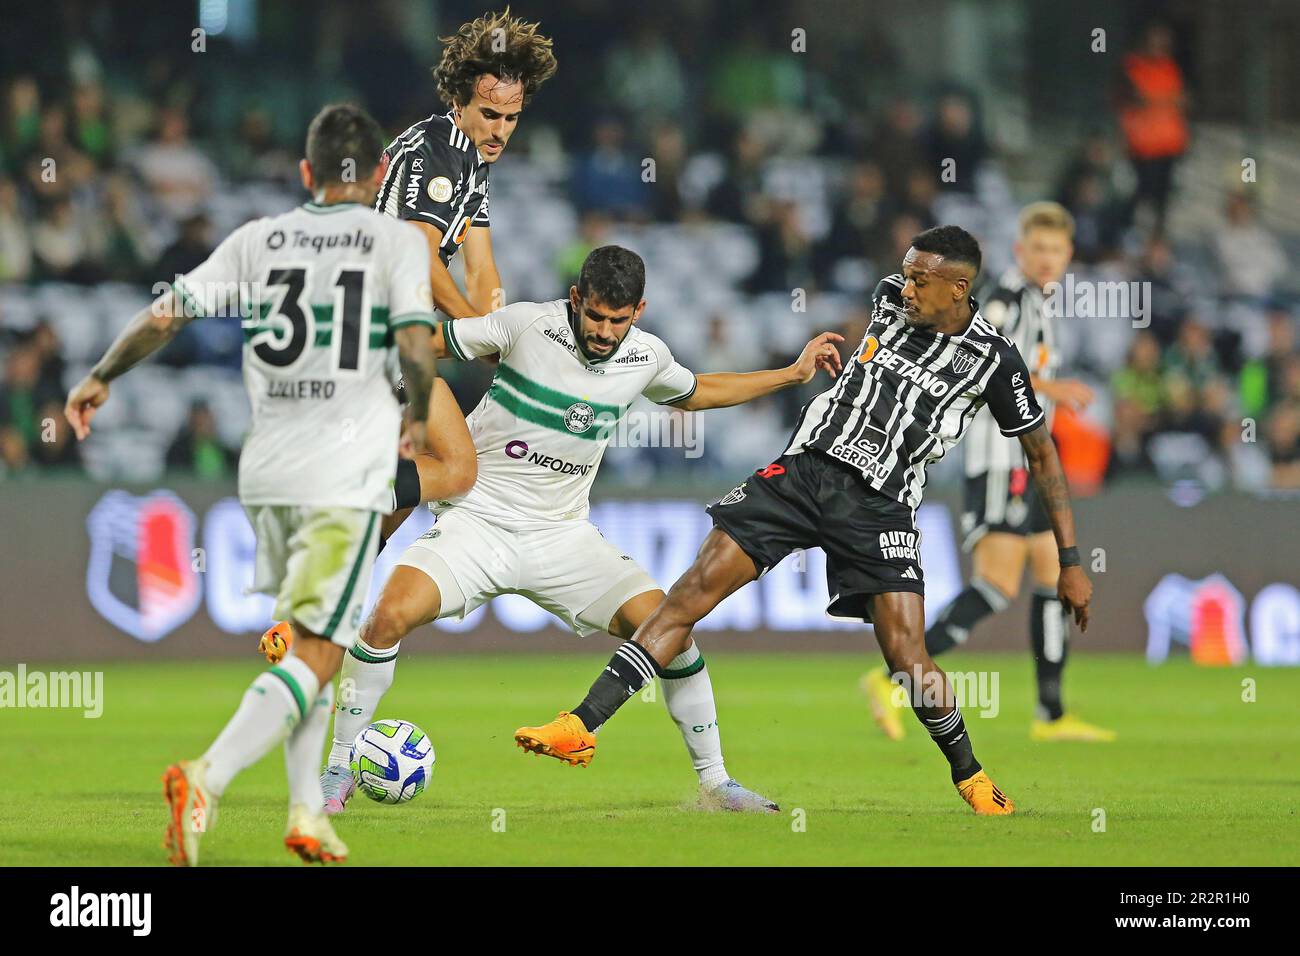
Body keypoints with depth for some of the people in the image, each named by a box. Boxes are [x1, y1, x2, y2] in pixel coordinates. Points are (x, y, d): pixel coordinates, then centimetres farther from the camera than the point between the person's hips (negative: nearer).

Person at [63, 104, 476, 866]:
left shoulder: (258, 239, 9)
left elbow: (167, 313, 5)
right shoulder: (397, 240, -1)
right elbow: (416, 348, -11)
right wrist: (422, 422, 8)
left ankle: (308, 811, 18)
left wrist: (102, 378, 19)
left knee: (303, 641, 22)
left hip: (267, 471, 5)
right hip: (349, 474, -5)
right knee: (315, 657, -7)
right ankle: (209, 779, -26)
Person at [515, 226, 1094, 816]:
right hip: (805, 465, 3)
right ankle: (582, 727, -13)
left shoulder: (995, 361, -6)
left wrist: (1071, 561, 3)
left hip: (880, 503, -3)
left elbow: (1042, 454, 3)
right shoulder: (890, 297, 3)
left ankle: (969, 773, 15)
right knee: (693, 590, -10)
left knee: (908, 662, -14)